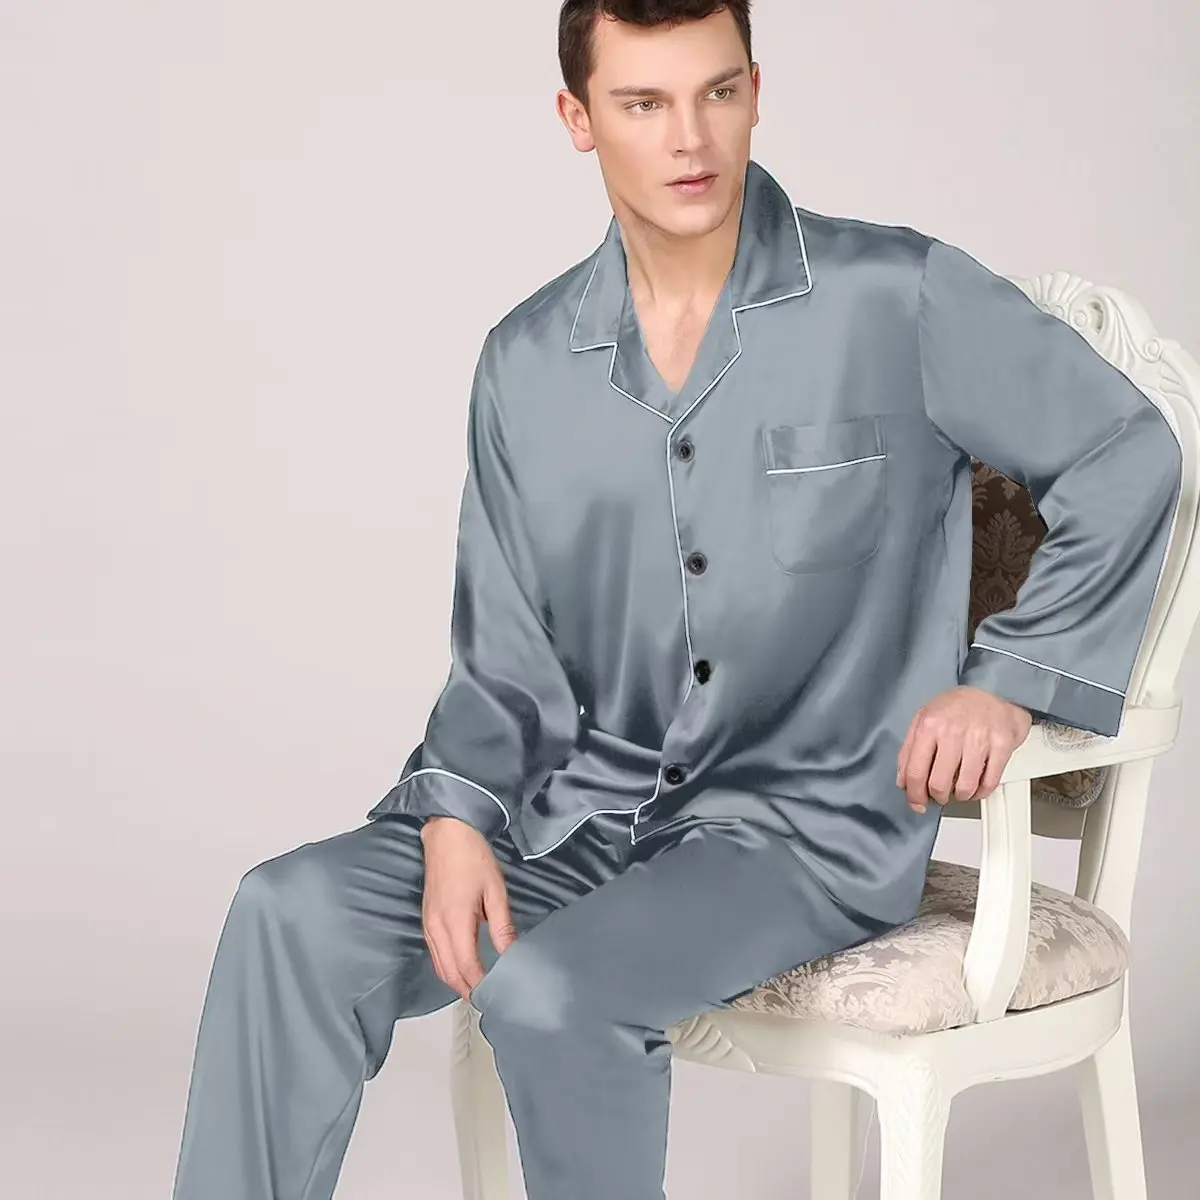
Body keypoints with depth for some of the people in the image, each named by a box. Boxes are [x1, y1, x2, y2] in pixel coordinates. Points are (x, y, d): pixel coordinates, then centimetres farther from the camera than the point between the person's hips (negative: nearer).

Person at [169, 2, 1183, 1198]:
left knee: (549, 991, -30)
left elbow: (1126, 454, 1)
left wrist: (1011, 680, -6)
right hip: (589, 804, 5)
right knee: (293, 912, -15)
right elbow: (504, 659, 8)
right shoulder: (527, 362, 5)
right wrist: (456, 820, -10)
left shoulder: (897, 298, -8)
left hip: (810, 821, -4)